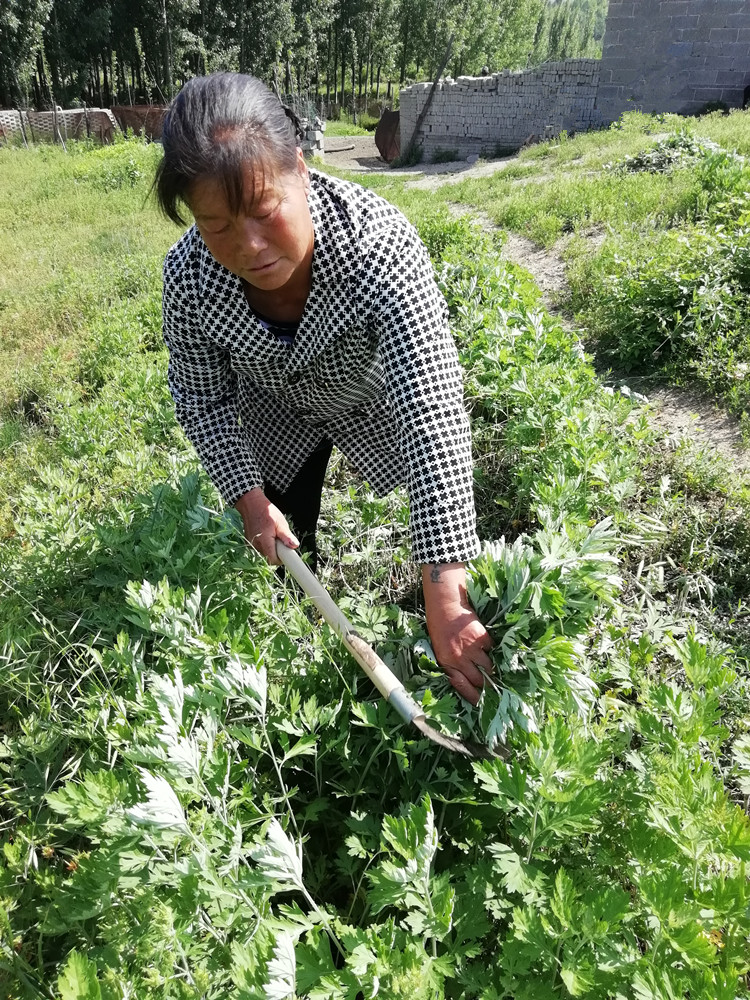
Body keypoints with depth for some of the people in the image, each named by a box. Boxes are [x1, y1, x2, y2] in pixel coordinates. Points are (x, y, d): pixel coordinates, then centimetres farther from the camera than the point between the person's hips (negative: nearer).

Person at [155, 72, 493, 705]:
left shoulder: (381, 245, -42)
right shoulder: (188, 277, -31)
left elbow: (433, 415, -48)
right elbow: (202, 399, -11)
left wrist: (445, 604, -52)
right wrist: (250, 500, -21)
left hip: (378, 401, -2)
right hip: (279, 415, 2)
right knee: (285, 550, 15)